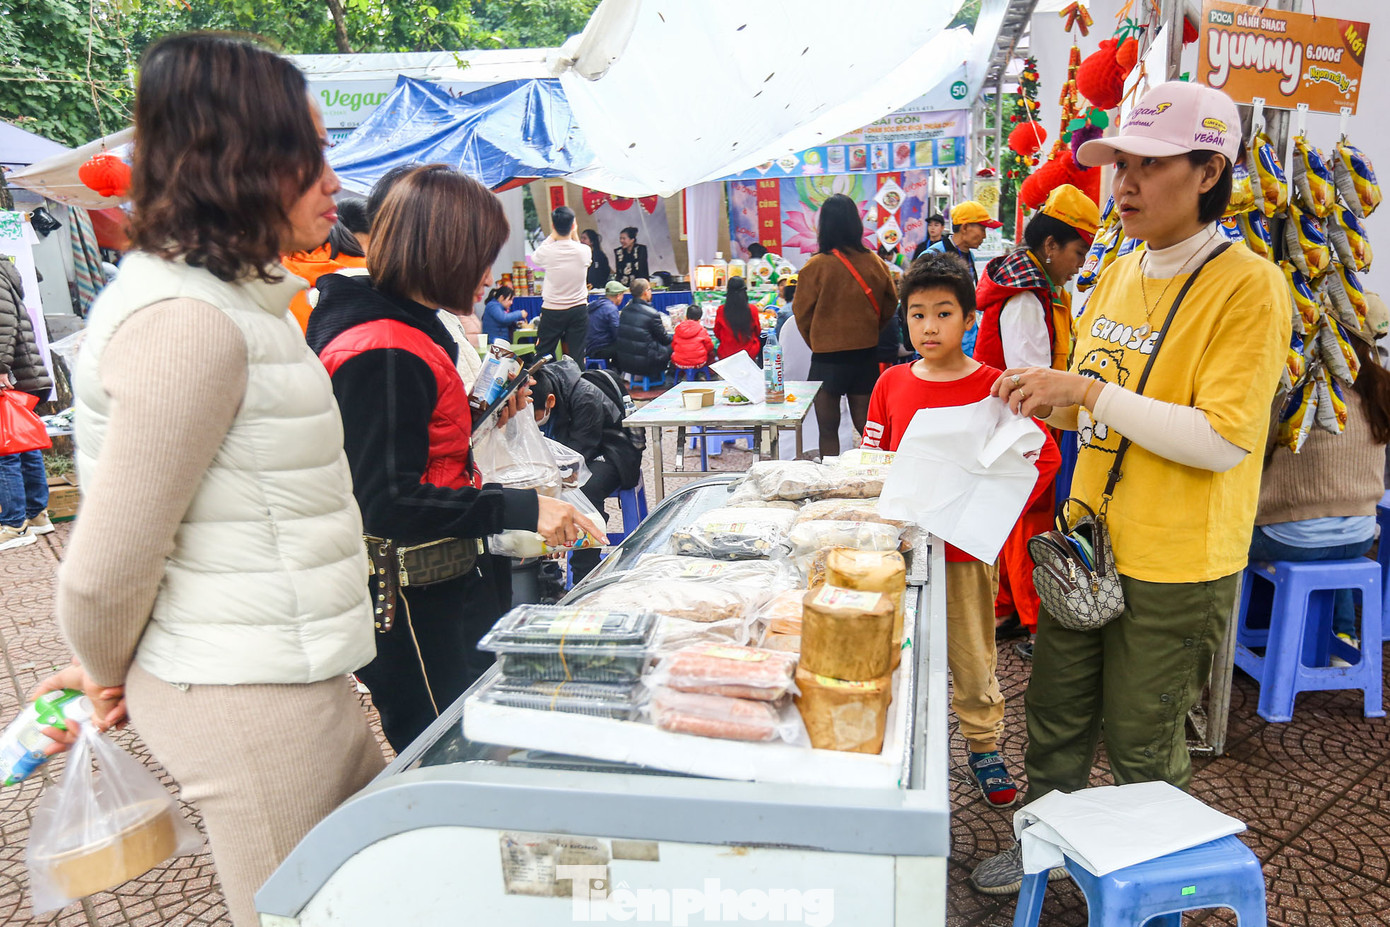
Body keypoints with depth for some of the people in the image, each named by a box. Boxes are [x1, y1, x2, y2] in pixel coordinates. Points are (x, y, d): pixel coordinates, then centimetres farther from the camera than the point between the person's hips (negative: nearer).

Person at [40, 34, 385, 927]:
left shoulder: (238, 300, 11)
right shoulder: (188, 321, -21)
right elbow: (107, 568, -19)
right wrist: (110, 678, 2)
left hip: (298, 679, 9)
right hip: (249, 696, -9)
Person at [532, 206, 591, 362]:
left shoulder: (547, 251, -13)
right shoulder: (584, 250, -9)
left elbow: (535, 257, 12)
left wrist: (553, 235, 14)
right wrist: (575, 235, 19)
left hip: (551, 310, -1)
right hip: (578, 310, 1)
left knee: (542, 356, 8)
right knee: (577, 356, 5)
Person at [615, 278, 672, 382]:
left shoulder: (625, 310, 3)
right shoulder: (652, 314, -17)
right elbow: (665, 339, -4)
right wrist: (673, 337, 19)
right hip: (644, 364, -7)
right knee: (672, 345, 12)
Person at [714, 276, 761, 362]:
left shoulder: (721, 310, -10)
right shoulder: (752, 309, -10)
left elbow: (717, 333, 7)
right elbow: (757, 332, 7)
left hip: (726, 354, 1)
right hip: (749, 354, -1)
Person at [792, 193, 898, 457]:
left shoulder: (815, 267, -14)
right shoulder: (875, 263, -4)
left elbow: (802, 313, -4)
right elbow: (890, 304, 8)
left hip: (827, 357, -3)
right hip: (867, 354, 3)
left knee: (828, 429, 8)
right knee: (866, 426, 13)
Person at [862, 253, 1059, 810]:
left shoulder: (994, 388, -8)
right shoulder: (891, 384, 1)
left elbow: (1044, 457, -5)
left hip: (964, 549, -2)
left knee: (970, 654, 11)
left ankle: (984, 745, 32)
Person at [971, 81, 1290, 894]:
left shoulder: (1248, 286, -15)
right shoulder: (1119, 275, 7)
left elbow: (1224, 440, -23)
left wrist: (1090, 391, -26)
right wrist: (1049, 401, -2)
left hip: (1177, 564, -6)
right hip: (1090, 540, 7)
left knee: (1143, 743, 12)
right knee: (1057, 713, 19)